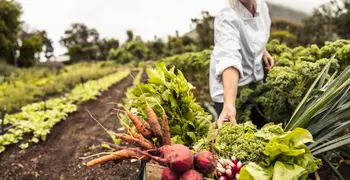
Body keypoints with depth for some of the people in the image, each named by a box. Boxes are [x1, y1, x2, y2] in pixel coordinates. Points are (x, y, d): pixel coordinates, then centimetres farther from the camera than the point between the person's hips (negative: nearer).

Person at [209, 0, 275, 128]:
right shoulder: (226, 18, -29)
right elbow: (229, 58, -47)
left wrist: (263, 51, 1)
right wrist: (229, 104, -58)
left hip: (255, 80, 7)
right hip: (230, 89, -7)